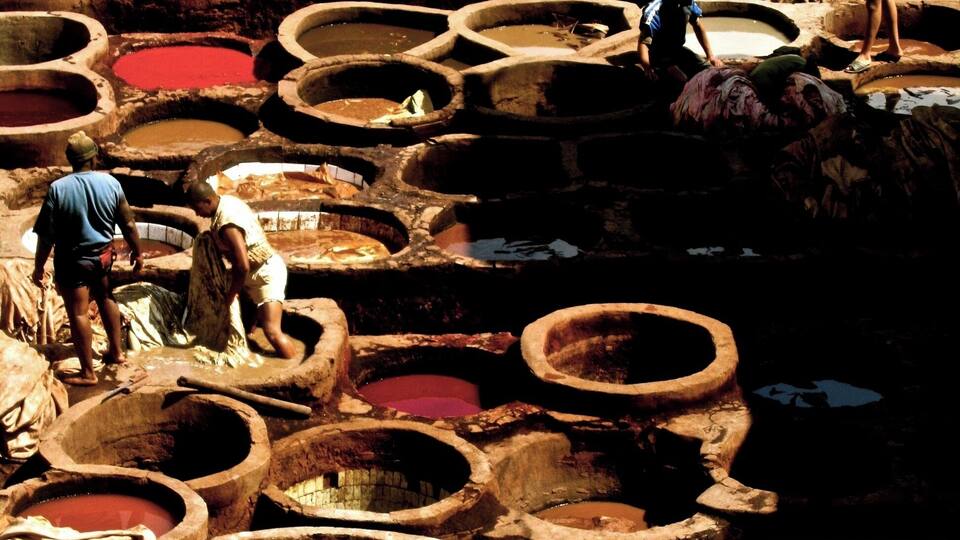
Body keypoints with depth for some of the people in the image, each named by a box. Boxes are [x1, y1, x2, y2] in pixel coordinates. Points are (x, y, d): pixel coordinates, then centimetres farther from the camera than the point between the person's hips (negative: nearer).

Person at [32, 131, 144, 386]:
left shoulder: (58, 189, -20)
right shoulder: (110, 183, -10)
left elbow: (46, 235, -16)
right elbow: (128, 224, -2)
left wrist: (39, 267, -5)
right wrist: (137, 252, 14)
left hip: (72, 260, -4)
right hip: (103, 254, 5)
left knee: (79, 314, 4)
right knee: (105, 298, 28)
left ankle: (88, 373, 10)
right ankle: (116, 352, 39)